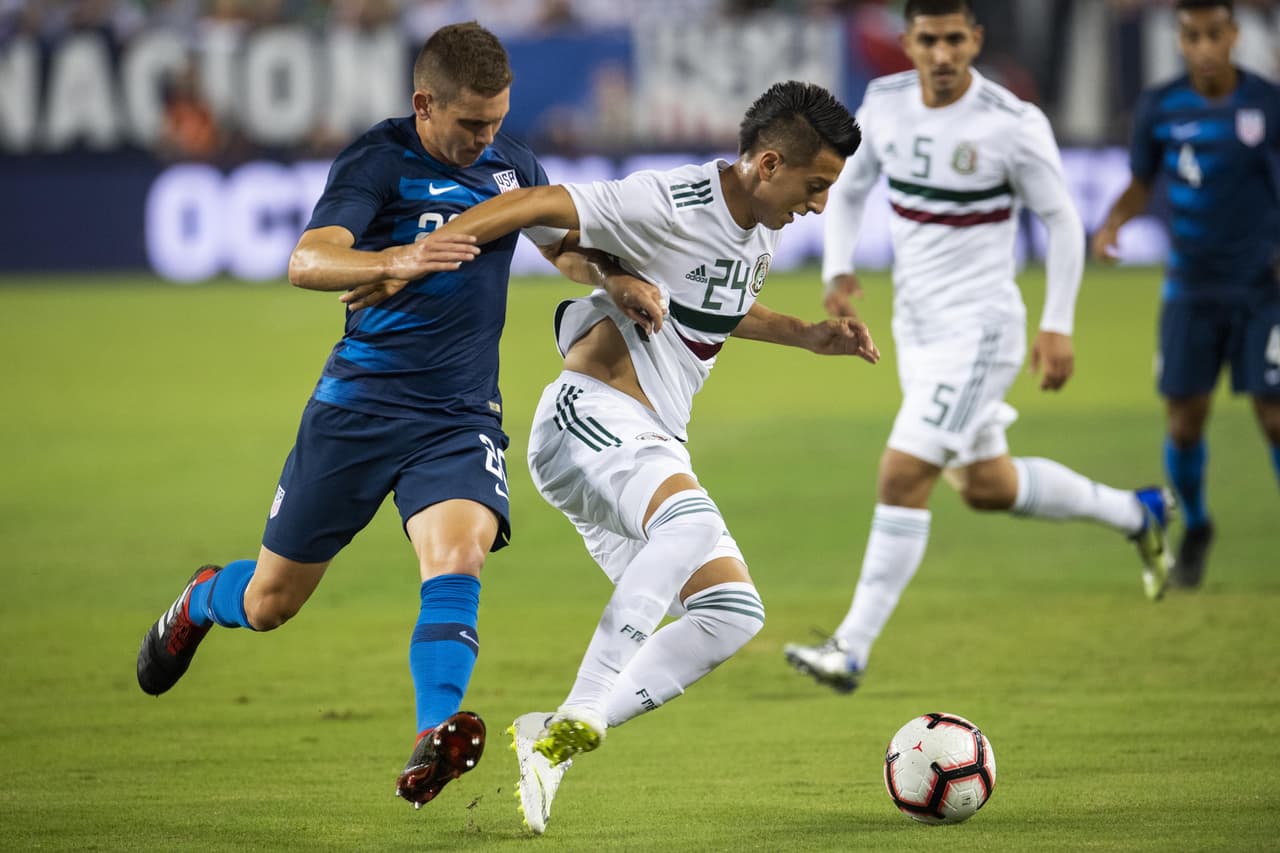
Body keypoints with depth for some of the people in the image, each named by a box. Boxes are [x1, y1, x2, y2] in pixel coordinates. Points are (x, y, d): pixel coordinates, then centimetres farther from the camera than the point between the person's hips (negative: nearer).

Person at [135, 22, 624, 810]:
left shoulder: (511, 164, 6)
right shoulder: (378, 162, -12)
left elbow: (564, 246, 25)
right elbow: (308, 262, -27)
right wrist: (396, 261, -47)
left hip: (460, 417, 3)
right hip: (360, 405, -3)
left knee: (457, 561, -26)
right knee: (270, 603, 9)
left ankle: (435, 740, -37)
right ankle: (201, 602, 44)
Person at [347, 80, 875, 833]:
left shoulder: (761, 230, 14)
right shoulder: (671, 206, -15)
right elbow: (535, 206, -15)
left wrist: (811, 337, 22)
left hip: (650, 447, 10)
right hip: (593, 416, -10)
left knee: (734, 613, 0)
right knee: (692, 519, -38)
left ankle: (554, 740, -6)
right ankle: (579, 720, -41)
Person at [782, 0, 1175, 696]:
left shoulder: (1014, 125, -16)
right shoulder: (884, 103, -1)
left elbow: (1062, 220, -6)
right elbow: (847, 190, 14)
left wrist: (1057, 327, -8)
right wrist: (838, 272, -3)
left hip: (978, 328, -7)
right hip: (915, 325, 7)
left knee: (902, 476, -15)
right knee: (987, 486, 18)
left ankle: (852, 650, -10)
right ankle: (1137, 514, 40)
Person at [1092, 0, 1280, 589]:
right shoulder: (1160, 109, -3)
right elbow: (1142, 185, 9)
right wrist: (1111, 224, -10)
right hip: (1191, 290, 2)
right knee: (1184, 419, -1)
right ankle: (1194, 527, 26)